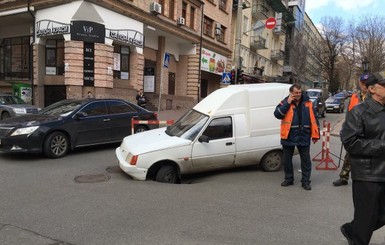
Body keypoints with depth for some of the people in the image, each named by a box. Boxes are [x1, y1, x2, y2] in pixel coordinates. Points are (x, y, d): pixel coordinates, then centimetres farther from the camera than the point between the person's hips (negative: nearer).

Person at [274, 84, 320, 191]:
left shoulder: (308, 104, 3)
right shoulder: (285, 103, -1)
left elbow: (313, 119, 6)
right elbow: (277, 114, -16)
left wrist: (315, 135, 2)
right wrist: (288, 103, -18)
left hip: (304, 137, 0)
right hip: (288, 137, 0)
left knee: (306, 160, 6)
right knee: (287, 160, 11)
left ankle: (306, 181, 18)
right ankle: (288, 179, 28)